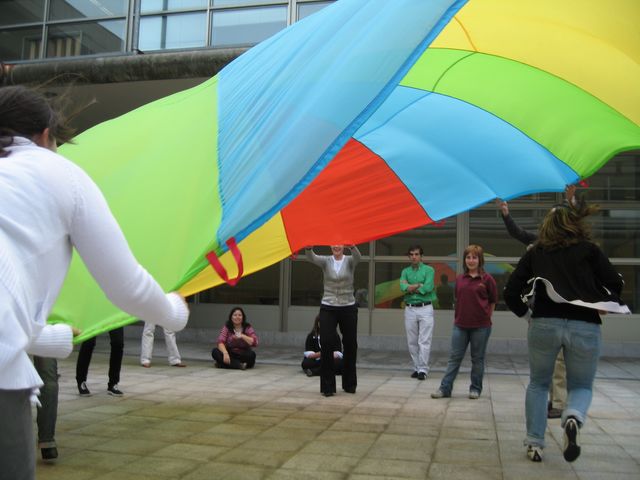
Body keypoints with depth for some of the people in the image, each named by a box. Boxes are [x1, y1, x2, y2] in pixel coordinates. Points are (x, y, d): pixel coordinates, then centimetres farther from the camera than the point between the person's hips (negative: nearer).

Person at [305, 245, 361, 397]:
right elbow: (312, 258, -21)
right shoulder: (325, 261, 0)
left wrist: (352, 246, -50)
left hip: (348, 308, 1)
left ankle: (350, 384, 27)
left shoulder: (349, 261, -2)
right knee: (327, 345, -9)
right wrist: (309, 247, -45)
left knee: (350, 345, 9)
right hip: (328, 308, 0)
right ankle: (328, 386, 1)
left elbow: (357, 257, -26)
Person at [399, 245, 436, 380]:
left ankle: (423, 369, -1)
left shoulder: (429, 270, 1)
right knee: (412, 342, 6)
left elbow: (428, 288, -14)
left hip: (425, 309, -4)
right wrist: (420, 285, -14)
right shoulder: (405, 271, 11)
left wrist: (410, 288, -7)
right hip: (409, 309, 4)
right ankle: (416, 368, 14)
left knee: (424, 341, -5)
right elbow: (403, 287, -6)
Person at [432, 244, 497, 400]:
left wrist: (485, 318, 4)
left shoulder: (487, 279, -4)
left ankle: (475, 389, 21)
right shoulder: (459, 279, 7)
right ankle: (445, 388, 8)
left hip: (480, 326, -3)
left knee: (477, 358, 8)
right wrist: (457, 318, 9)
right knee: (454, 357, 5)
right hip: (460, 325, 3)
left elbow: (493, 301, 3)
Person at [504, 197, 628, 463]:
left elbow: (510, 292, 4)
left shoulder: (534, 254, 10)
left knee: (538, 384, 21)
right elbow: (615, 284, 2)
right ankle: (573, 417, -15)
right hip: (585, 326, -1)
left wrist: (526, 313, 19)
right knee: (581, 385, 17)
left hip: (543, 324, 1)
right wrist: (598, 304, 19)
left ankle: (534, 443, 14)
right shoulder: (589, 250, 7)